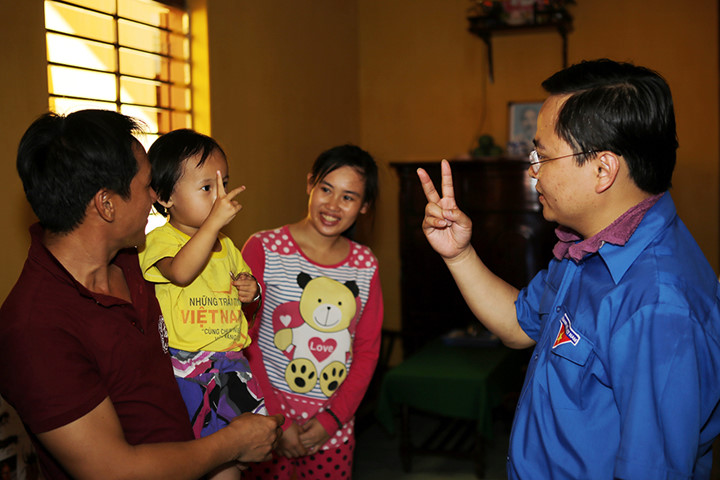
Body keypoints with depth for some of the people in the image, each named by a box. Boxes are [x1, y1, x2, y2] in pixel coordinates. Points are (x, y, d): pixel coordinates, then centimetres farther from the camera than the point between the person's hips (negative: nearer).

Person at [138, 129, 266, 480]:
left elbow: (242, 285, 28)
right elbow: (181, 272, -32)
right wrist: (214, 221, -37)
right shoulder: (160, 240, -10)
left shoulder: (226, 245, 13)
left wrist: (251, 290, 3)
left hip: (230, 364, 6)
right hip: (183, 365, -6)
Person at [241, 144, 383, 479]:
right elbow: (243, 341, -7)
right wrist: (276, 421, -10)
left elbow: (367, 350, 5)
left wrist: (330, 419, -5)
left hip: (335, 425, 3)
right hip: (267, 417, -3)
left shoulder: (366, 265, 3)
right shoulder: (264, 249, -8)